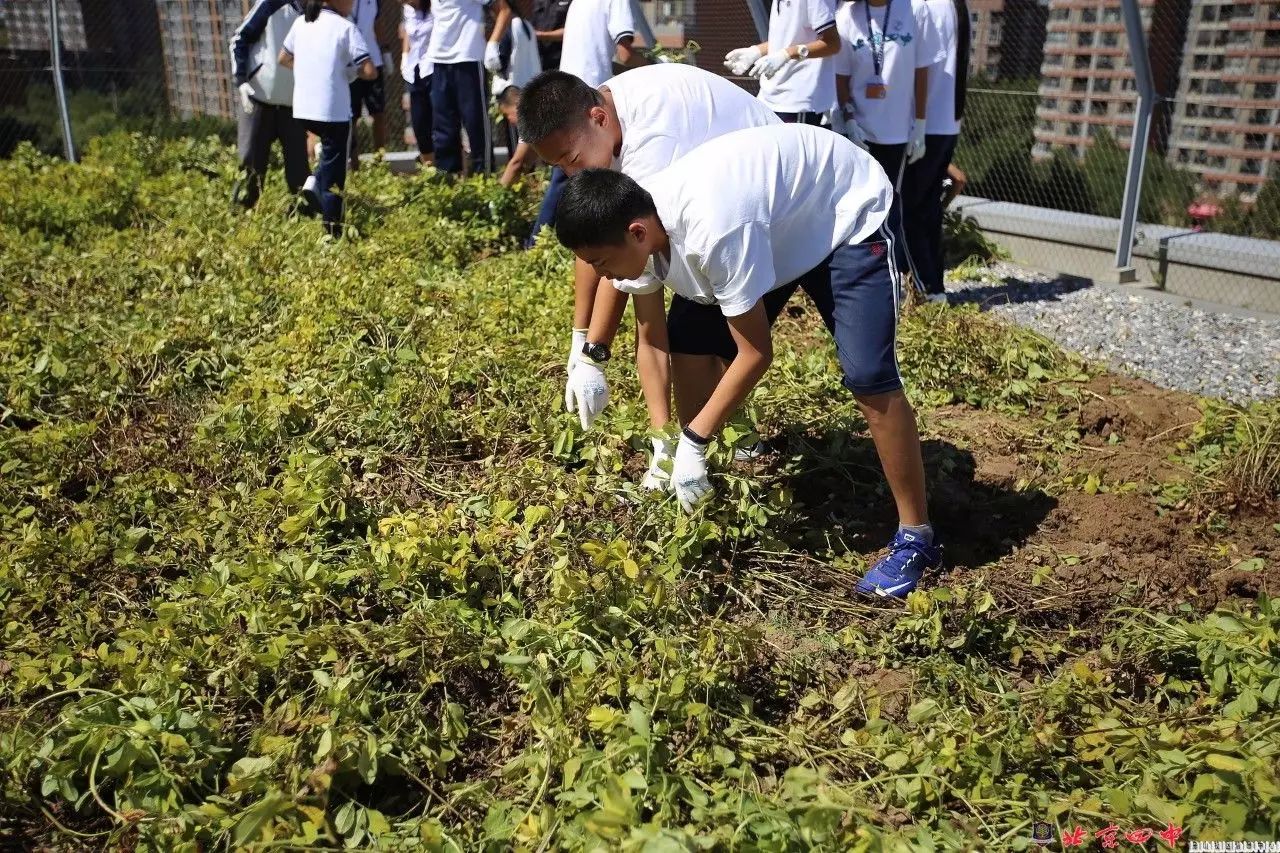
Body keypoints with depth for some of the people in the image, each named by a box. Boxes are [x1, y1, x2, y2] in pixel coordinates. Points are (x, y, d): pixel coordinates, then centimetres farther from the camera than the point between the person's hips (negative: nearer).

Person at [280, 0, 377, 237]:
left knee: (329, 150, 31)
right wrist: (350, 70, 3)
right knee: (333, 171, 4)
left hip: (303, 108, 6)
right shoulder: (345, 27, -9)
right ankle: (332, 230, 9)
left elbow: (284, 58, 20)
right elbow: (370, 71, -15)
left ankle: (315, 184, 11)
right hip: (334, 111, -6)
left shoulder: (301, 22, 9)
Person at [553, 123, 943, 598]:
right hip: (778, 220, 8)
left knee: (867, 375, -21)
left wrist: (692, 443, -27)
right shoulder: (637, 224, -18)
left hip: (846, 213, -8)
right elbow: (654, 340, -8)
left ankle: (915, 537, -7)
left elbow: (755, 354, -32)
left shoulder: (713, 230, -42)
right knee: (689, 342, 0)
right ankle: (699, 495, 15)